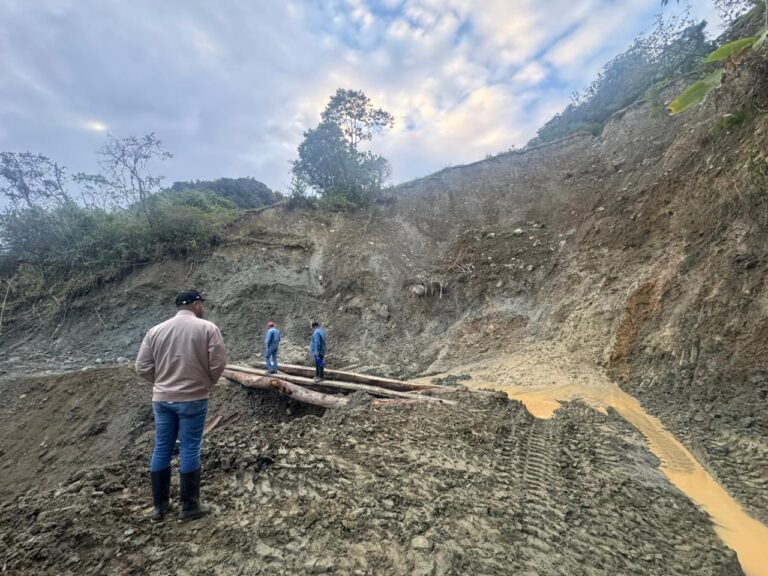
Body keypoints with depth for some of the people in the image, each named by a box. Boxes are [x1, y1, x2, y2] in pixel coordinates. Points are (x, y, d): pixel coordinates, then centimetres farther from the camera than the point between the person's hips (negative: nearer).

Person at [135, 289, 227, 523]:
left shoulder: (155, 330, 2)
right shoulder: (208, 328, -10)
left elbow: (142, 367, 2)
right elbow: (218, 364, -13)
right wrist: (207, 383, 6)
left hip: (161, 399, 4)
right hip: (193, 399, -4)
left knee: (161, 450, 15)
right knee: (190, 451, 5)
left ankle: (160, 505, 27)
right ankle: (190, 506, 17)